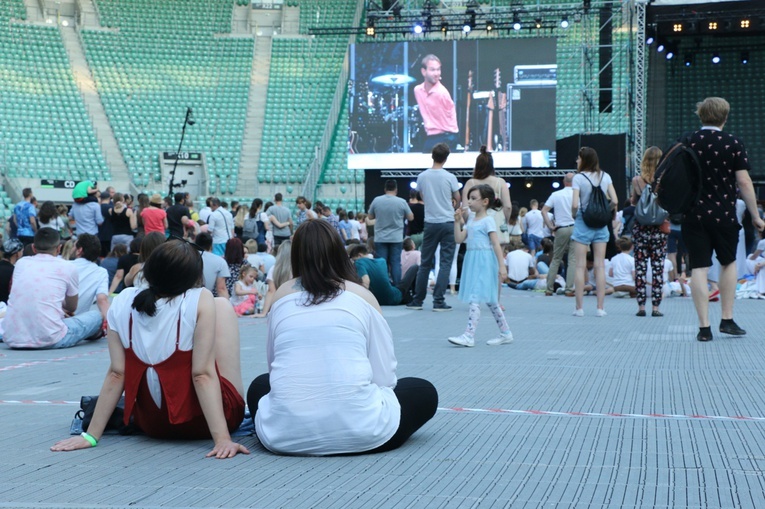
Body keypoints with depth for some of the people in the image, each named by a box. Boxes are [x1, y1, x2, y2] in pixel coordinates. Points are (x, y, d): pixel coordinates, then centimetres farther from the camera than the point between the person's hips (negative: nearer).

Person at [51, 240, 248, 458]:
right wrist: (222, 439, -23)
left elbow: (116, 374, -7)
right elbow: (203, 374, -23)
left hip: (152, 425, 5)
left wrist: (91, 435, -1)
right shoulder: (200, 301, -18)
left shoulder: (122, 303, -8)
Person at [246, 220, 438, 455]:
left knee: (259, 387, 37)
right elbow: (385, 376, 4)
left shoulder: (282, 294, 11)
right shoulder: (361, 295, 5)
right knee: (424, 392, 24)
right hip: (356, 430, -2)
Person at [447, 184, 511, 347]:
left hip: (484, 263, -9)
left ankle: (469, 335, -15)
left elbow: (496, 244, -13)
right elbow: (459, 239, 9)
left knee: (474, 298, -13)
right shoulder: (471, 220, 15)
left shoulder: (488, 221, -8)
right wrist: (457, 222, 0)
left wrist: (502, 266, -17)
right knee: (490, 299, 13)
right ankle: (505, 333, 22)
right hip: (472, 262, 9)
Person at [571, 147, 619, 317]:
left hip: (583, 222, -3)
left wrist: (574, 214, 3)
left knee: (580, 266, 1)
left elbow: (574, 204, -17)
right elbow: (615, 202, -1)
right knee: (600, 266, 5)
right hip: (601, 225, 3)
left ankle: (579, 307, 1)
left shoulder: (578, 178, -9)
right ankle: (600, 307, 4)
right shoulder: (605, 176, 3)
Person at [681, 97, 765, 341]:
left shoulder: (687, 144, 1)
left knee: (699, 268, 1)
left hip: (693, 214, 1)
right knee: (728, 263, 18)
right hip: (724, 214, -1)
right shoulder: (734, 144, -4)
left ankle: (704, 327, -1)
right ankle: (727, 320, 19)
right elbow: (744, 182, -6)